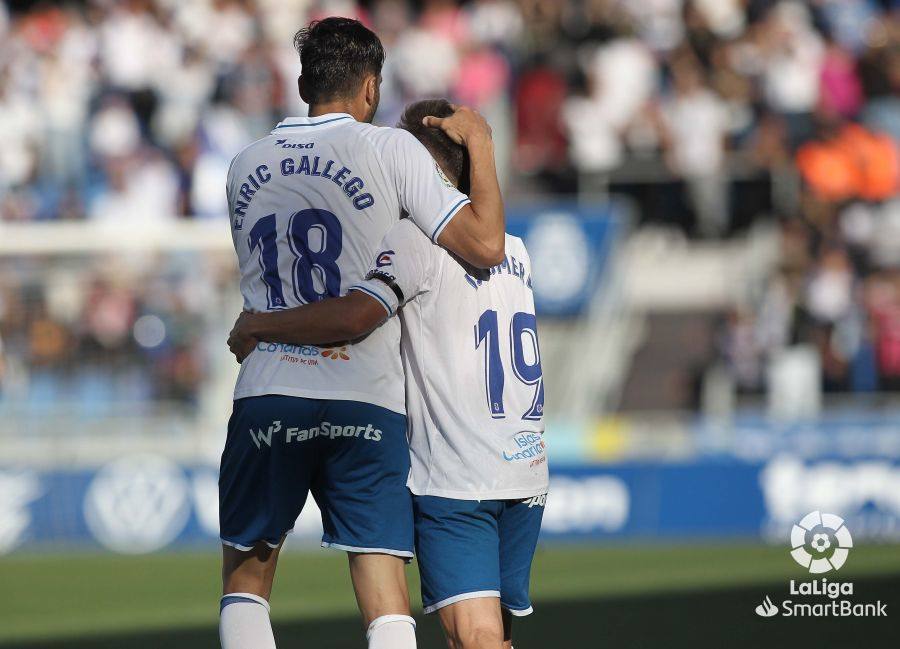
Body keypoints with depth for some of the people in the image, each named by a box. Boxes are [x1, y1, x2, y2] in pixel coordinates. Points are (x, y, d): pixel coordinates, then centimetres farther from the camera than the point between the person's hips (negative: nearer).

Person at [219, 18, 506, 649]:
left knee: (245, 581, 15)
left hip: (266, 396, 3)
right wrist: (479, 144, 6)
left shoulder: (246, 166, 13)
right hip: (367, 398, -3)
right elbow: (485, 244, -6)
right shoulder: (389, 149, -1)